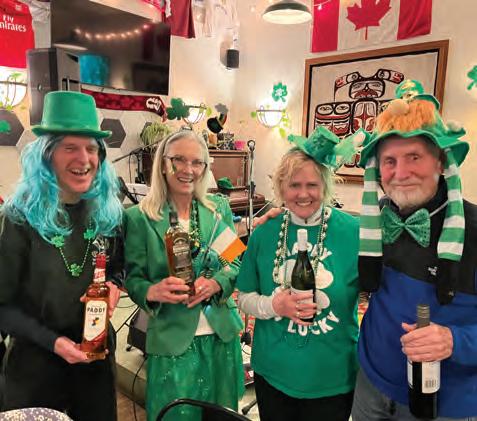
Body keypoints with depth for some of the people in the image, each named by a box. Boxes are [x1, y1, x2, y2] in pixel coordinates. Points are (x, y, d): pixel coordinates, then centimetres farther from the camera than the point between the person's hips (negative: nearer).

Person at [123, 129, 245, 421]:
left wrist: (215, 284, -16)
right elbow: (133, 279, -4)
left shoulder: (220, 208, 1)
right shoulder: (140, 217, -7)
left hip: (222, 335, 3)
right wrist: (153, 291, -26)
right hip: (171, 339, -3)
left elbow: (236, 263, 4)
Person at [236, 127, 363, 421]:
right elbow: (244, 298, 0)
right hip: (272, 373, 2)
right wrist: (275, 305, -19)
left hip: (332, 379, -2)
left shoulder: (354, 231, -13)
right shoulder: (265, 233, -5)